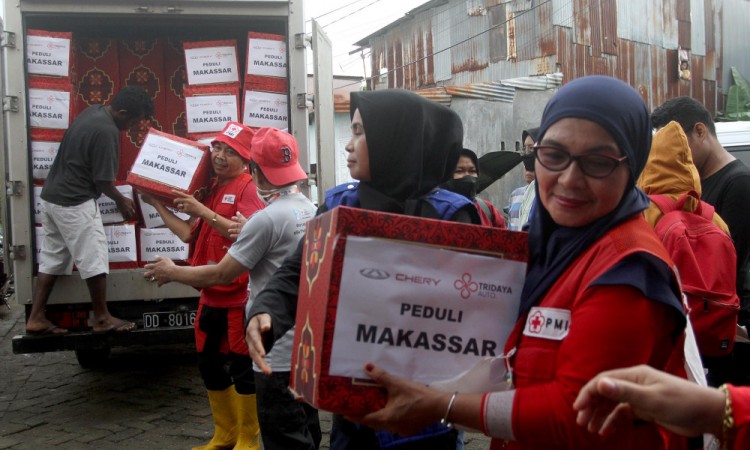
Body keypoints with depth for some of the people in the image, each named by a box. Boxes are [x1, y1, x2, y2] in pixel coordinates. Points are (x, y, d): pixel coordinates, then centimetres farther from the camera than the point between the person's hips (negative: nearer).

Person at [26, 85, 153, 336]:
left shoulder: (94, 111, 9)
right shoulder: (107, 131, -21)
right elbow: (102, 180, -17)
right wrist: (121, 201, 1)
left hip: (52, 196, 10)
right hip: (74, 202, -10)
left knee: (52, 257, 13)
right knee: (94, 259, 1)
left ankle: (36, 319, 16)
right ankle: (102, 319, 10)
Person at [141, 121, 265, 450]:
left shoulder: (248, 188, -10)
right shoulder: (210, 188, 15)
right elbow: (189, 234, 15)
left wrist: (204, 211, -23)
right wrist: (157, 205, 16)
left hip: (239, 295, -8)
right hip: (211, 294, 9)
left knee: (242, 365, 1)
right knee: (208, 362, 15)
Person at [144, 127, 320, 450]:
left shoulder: (266, 218, -20)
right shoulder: (309, 208, 6)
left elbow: (221, 274, -12)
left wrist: (172, 272, 3)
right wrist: (245, 237, 25)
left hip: (280, 351, -9)